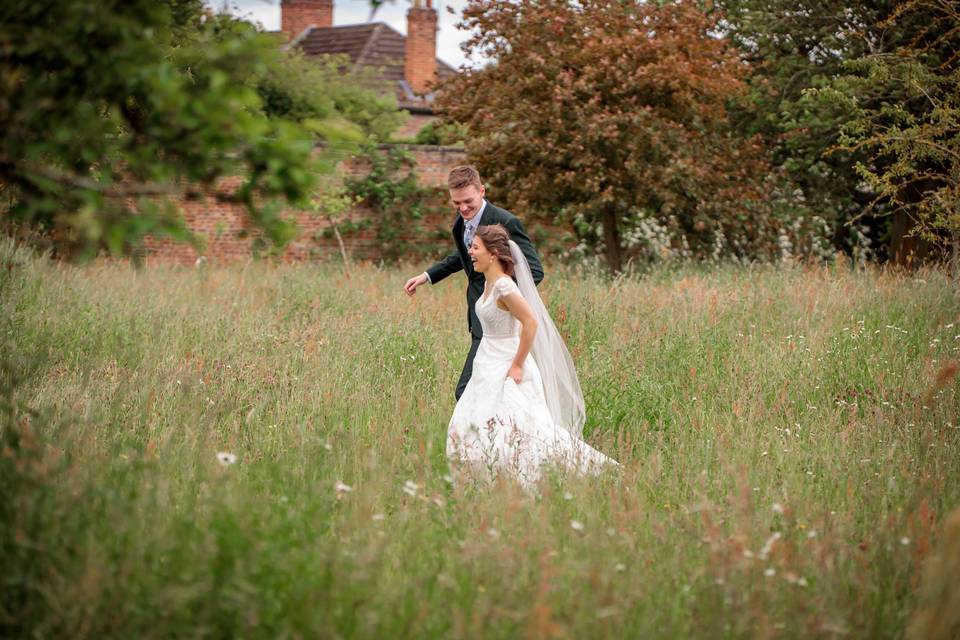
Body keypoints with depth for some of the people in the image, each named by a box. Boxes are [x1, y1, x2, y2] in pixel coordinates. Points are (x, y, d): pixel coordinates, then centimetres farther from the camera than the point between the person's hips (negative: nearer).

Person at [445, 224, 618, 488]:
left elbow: (531, 323, -25)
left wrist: (517, 365, -22)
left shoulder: (503, 286, -21)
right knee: (467, 427, 9)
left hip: (506, 370, -10)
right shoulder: (489, 283, 7)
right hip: (489, 365, 10)